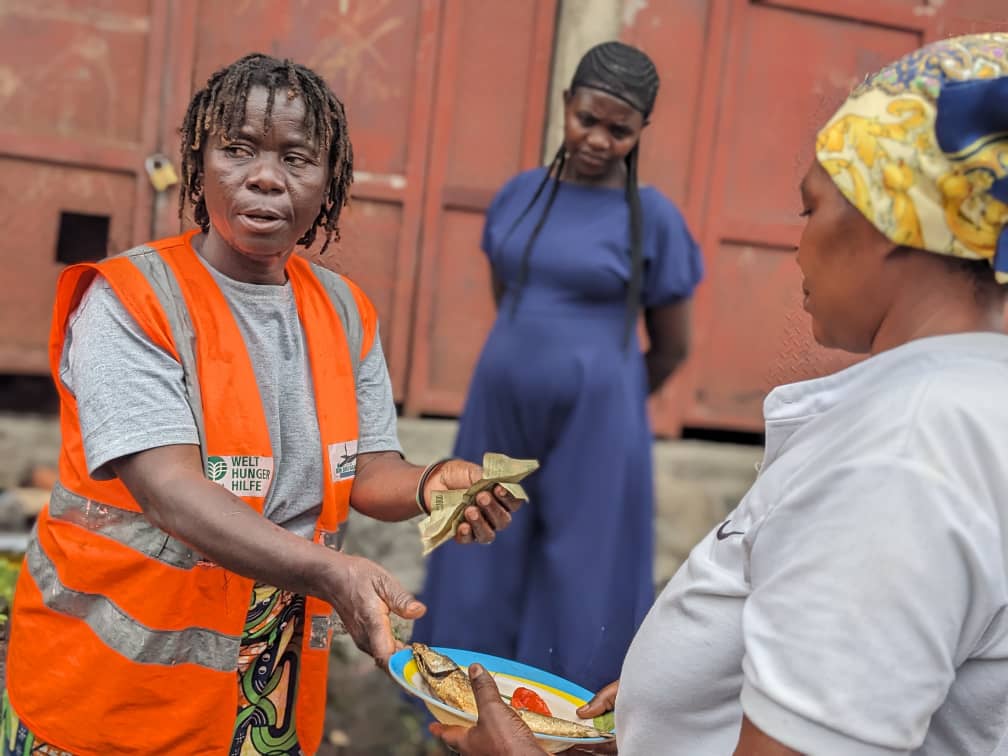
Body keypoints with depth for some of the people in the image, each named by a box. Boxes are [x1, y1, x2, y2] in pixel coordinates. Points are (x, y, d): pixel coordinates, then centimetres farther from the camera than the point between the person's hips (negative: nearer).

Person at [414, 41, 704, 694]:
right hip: (499, 417, 5)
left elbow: (672, 347, 1)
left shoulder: (654, 218, -7)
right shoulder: (521, 193, 5)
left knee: (578, 592, 5)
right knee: (484, 581, 13)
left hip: (592, 430, -4)